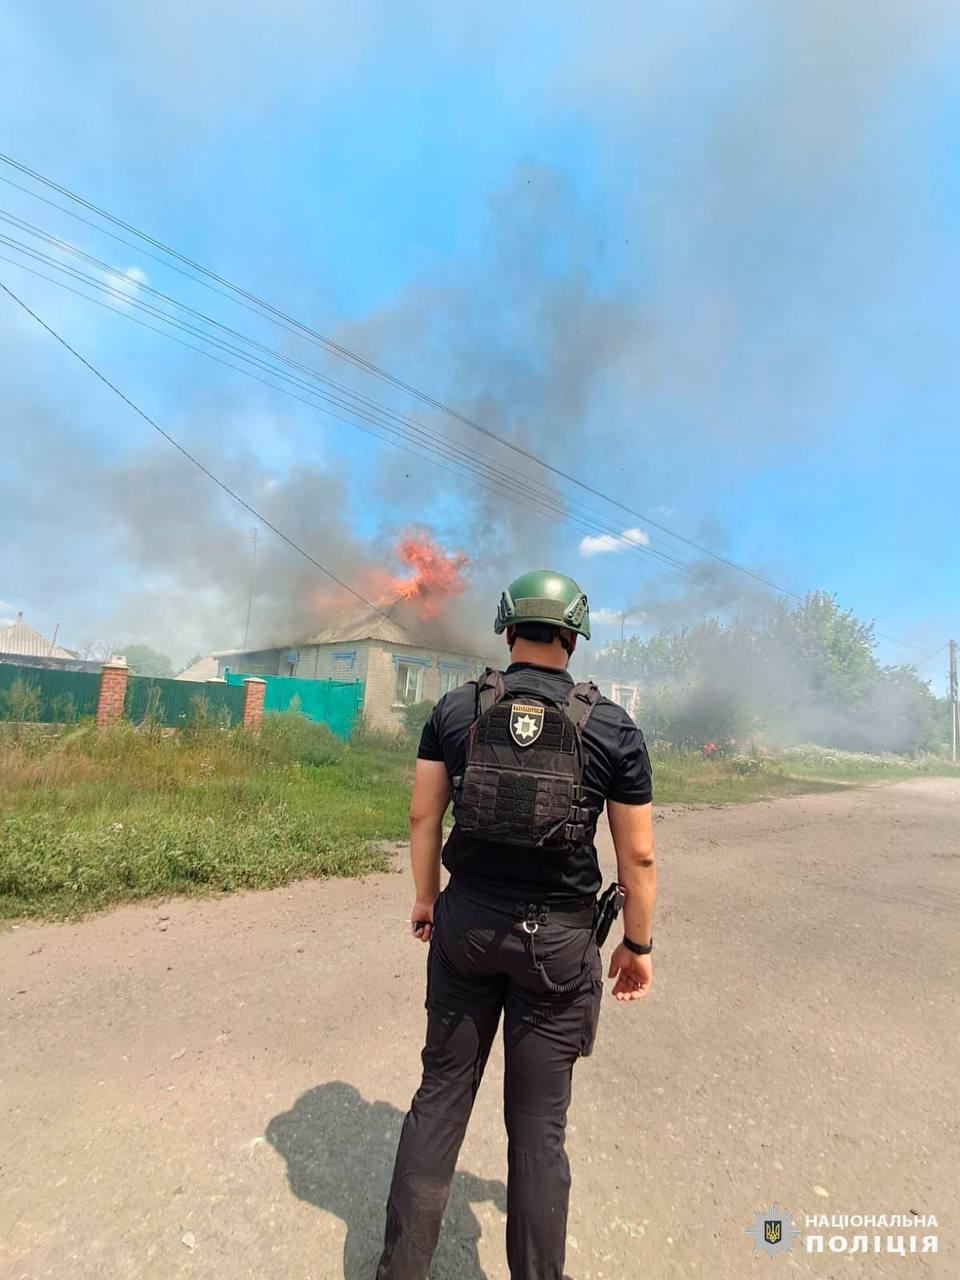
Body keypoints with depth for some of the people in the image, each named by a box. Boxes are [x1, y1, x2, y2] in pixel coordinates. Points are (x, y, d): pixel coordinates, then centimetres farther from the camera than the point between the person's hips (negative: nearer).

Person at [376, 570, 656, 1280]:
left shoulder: (455, 708, -6)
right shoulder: (615, 727, -10)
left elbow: (424, 815, -1)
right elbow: (638, 855, -6)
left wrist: (426, 899, 13)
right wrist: (639, 944, 8)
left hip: (466, 922, 2)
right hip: (559, 937, -1)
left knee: (441, 1095, 21)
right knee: (538, 1123, 16)